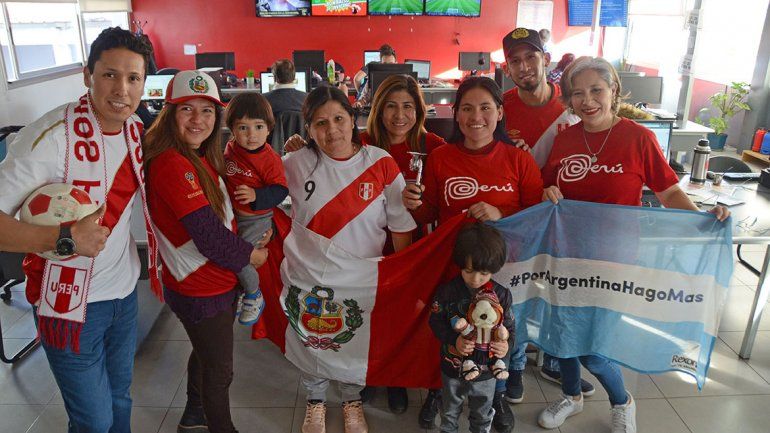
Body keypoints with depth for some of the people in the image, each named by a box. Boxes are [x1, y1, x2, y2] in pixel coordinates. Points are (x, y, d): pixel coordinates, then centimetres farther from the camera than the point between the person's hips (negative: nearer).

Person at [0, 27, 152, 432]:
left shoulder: (135, 128, 0)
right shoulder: (53, 135, -23)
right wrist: (65, 238, -36)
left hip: (124, 291, 6)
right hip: (72, 304, -6)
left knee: (120, 400, 23)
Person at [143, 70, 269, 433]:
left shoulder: (201, 158, 3)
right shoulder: (173, 165, -26)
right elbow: (210, 238, -28)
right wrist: (254, 255, -12)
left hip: (218, 280, 10)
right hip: (201, 291, -10)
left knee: (206, 355, 28)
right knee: (219, 371, 10)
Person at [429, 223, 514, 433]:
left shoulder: (502, 295, -14)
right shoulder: (447, 291, -19)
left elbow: (509, 326, -4)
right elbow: (435, 321, -12)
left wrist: (506, 344, -25)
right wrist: (454, 340, -27)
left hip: (486, 370, 1)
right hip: (452, 368, -1)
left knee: (482, 414, 25)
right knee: (450, 411, 25)